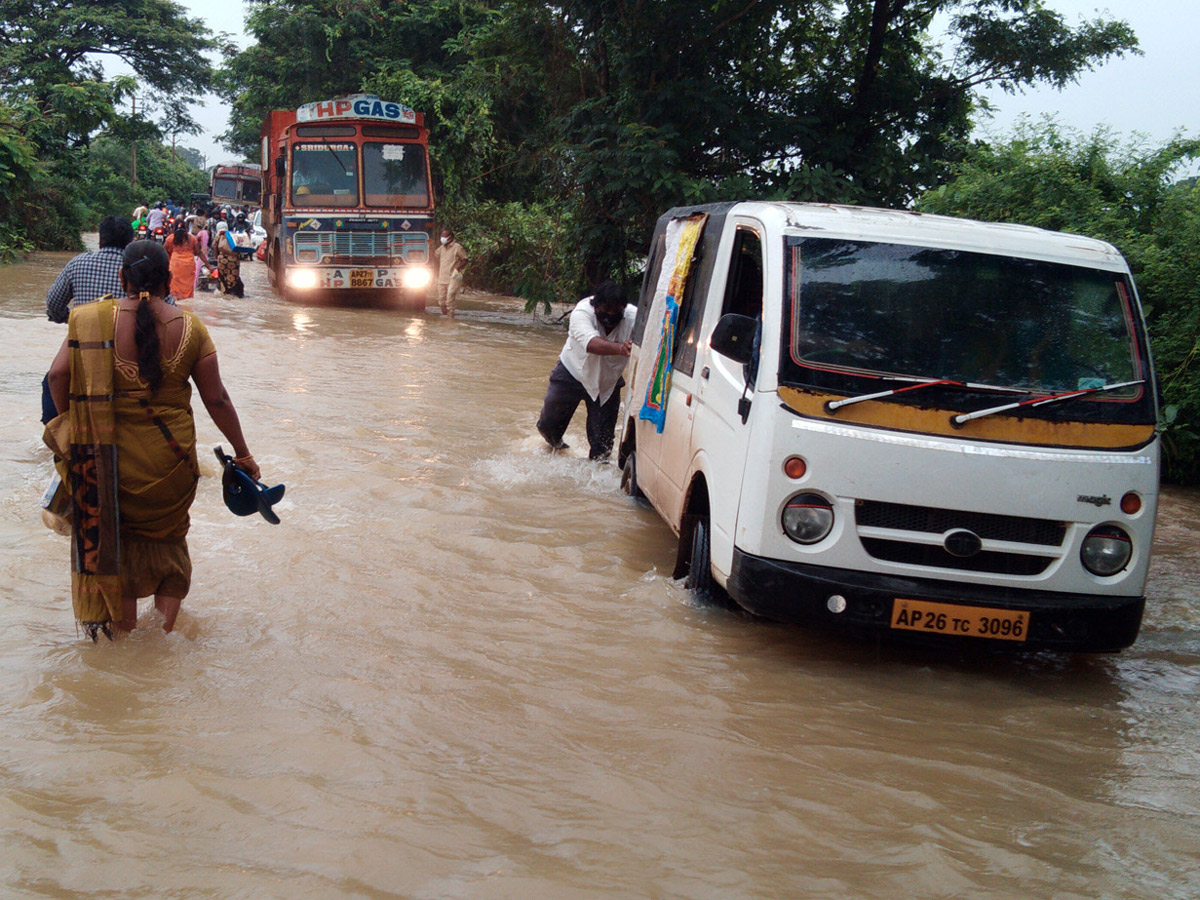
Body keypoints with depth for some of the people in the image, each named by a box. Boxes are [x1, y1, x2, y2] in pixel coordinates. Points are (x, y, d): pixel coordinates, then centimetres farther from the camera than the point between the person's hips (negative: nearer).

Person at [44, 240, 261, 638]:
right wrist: (242, 453, 6)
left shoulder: (93, 319, -7)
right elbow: (216, 399, -3)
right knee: (166, 532, 21)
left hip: (110, 453, -1)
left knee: (110, 530, 19)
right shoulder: (189, 328, -5)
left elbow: (58, 374, -13)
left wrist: (70, 422, 5)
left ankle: (122, 616, 29)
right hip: (170, 454, 1)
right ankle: (168, 617, 28)